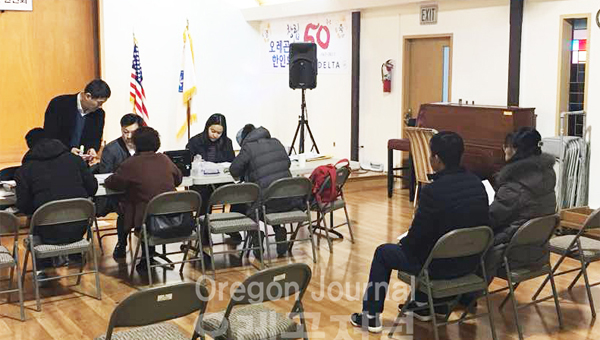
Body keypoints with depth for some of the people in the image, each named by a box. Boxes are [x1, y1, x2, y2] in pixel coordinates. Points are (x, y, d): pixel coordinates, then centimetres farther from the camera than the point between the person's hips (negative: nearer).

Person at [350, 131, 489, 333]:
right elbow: (481, 225, 8)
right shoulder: (477, 184, -4)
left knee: (383, 252, 17)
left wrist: (403, 242, 8)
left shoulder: (432, 191, -25)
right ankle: (422, 306, 42)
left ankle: (371, 316, 26)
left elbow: (417, 235, -17)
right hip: (470, 261, 7)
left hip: (440, 265, -7)